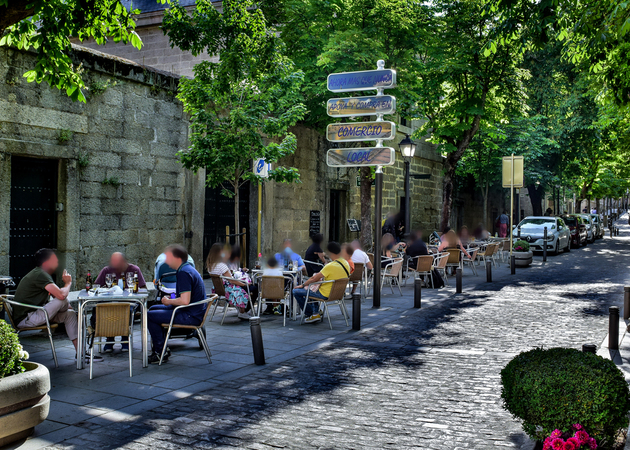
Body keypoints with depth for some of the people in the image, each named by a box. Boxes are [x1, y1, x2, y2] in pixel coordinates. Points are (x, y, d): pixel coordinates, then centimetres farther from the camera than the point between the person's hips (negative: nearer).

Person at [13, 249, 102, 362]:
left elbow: (56, 294, 22)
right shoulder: (40, 274, -17)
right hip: (25, 319, -11)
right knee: (62, 301, -24)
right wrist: (68, 283, -7)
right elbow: (61, 295, -29)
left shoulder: (38, 273, 18)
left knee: (70, 314, 4)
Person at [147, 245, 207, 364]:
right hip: (192, 312, 11)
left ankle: (160, 353, 1)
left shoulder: (183, 273, -21)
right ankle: (162, 349, 25)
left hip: (191, 316, -11)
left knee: (150, 316, -10)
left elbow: (185, 300, -29)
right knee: (153, 308, 22)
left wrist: (168, 301, -11)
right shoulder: (187, 269, 13)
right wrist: (171, 300, 11)